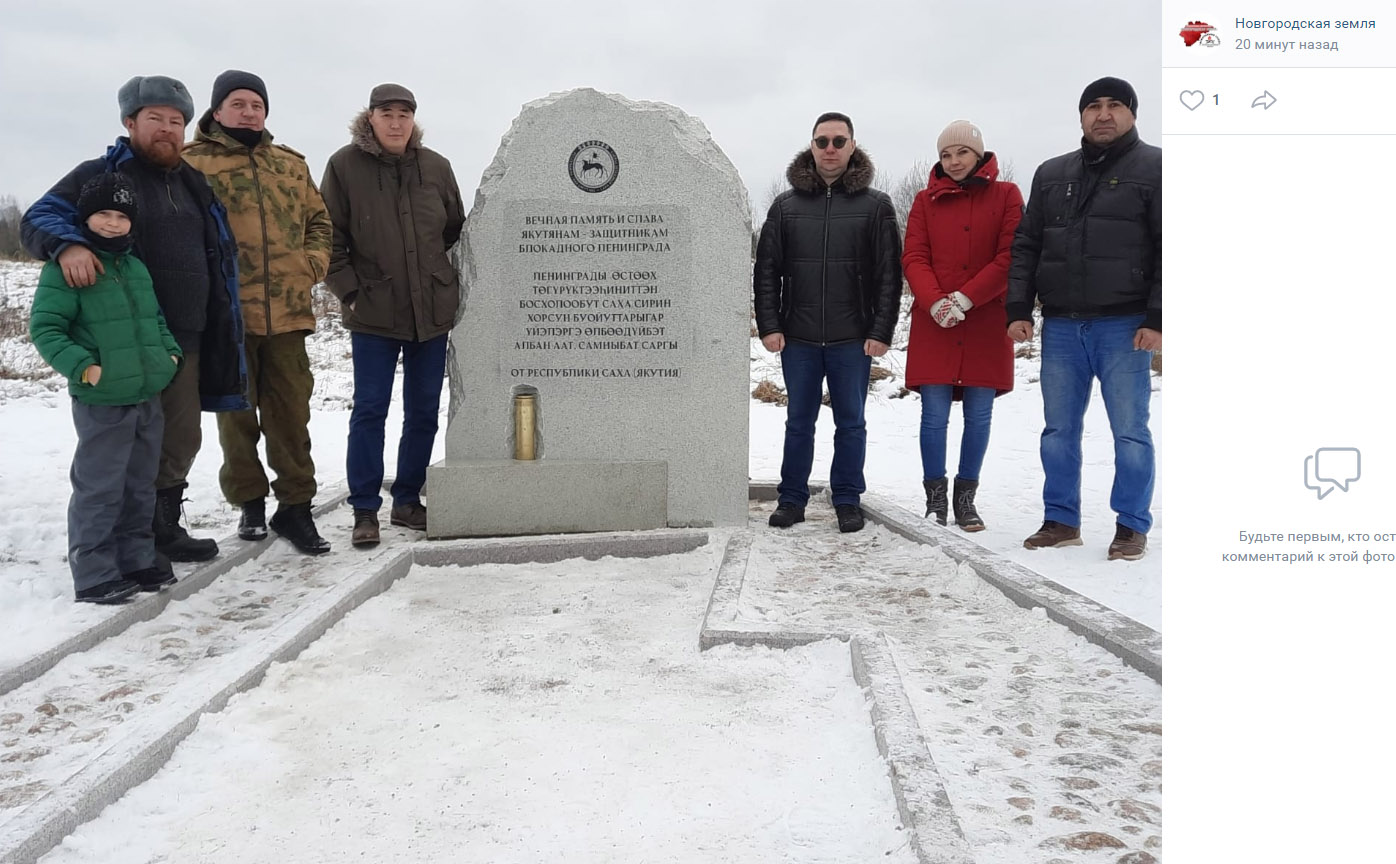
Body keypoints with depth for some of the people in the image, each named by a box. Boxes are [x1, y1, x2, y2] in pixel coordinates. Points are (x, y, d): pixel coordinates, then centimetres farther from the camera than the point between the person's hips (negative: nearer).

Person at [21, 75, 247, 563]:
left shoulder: (194, 184, 18)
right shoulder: (100, 175, 1)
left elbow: (219, 259, 22)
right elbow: (38, 218, -6)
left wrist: (222, 330, 15)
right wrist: (68, 245, -28)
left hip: (184, 340, 6)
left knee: (181, 440, 12)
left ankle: (163, 529, 28)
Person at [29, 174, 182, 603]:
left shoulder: (137, 268, 13)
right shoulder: (66, 268, -9)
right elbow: (44, 327, -12)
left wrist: (170, 351, 9)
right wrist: (82, 365, -21)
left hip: (148, 398, 7)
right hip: (101, 402, -7)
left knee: (141, 485, 16)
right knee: (99, 489, -2)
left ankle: (137, 559, 28)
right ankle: (94, 575, 7)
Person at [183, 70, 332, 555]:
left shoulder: (291, 165, 15)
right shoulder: (192, 164, 1)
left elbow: (318, 218, 21)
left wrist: (315, 260, 5)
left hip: (288, 311, 3)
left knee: (291, 411, 5)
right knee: (237, 411, 9)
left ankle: (295, 505, 13)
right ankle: (249, 502, 22)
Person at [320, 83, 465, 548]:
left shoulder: (436, 167, 5)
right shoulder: (345, 165, -2)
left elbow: (457, 231, 15)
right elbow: (330, 237, 0)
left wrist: (453, 286, 9)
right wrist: (348, 290, -7)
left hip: (433, 312, 3)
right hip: (373, 313, -3)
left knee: (424, 410, 9)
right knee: (370, 409, -2)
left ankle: (408, 500, 22)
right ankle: (364, 510, 7)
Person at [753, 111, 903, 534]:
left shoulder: (875, 206, 2)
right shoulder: (786, 205, 7)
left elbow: (889, 274, -1)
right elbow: (766, 270, 7)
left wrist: (881, 332, -8)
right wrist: (769, 324, -2)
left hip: (853, 339, -1)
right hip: (797, 338, 1)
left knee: (850, 422, 7)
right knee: (798, 422, 9)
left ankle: (848, 501, 19)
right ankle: (792, 499, 20)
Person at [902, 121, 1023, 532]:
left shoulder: (1006, 196, 5)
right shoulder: (926, 200, 9)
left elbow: (1009, 258, -4)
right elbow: (913, 259, 1)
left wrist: (965, 299, -14)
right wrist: (935, 303, -16)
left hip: (987, 325, 0)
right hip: (934, 326, 0)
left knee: (979, 415, 4)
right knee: (934, 415, -3)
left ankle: (966, 498, 15)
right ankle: (935, 498, 9)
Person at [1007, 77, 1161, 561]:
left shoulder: (1154, 167, 3)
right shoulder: (1051, 174, 16)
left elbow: (1170, 248, -4)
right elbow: (1026, 246, 14)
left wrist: (1158, 318, -12)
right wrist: (1018, 310, 3)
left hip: (1125, 326, -4)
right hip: (1060, 326, 4)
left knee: (1129, 430, -1)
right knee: (1059, 429, 8)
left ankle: (1132, 527, 11)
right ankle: (1061, 520, 18)